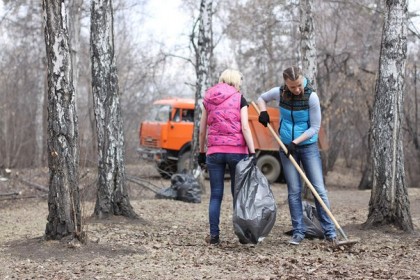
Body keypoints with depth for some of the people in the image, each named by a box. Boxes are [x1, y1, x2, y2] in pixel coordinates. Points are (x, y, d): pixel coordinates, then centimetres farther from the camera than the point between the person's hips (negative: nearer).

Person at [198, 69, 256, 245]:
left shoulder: (208, 100, 10)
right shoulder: (239, 99, 0)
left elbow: (202, 130, 11)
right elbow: (245, 128, -9)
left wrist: (201, 152, 19)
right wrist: (252, 152, -10)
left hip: (214, 151, 2)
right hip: (236, 150, -2)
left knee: (215, 195, 5)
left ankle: (214, 236, 1)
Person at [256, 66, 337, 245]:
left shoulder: (311, 97, -16)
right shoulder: (279, 93, -7)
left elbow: (314, 127, -11)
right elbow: (261, 99, 15)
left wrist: (296, 142, -19)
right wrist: (263, 112, -6)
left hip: (308, 145, -2)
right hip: (287, 147, 2)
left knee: (319, 189, -5)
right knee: (294, 191, 3)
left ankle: (330, 232, -1)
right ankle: (298, 232, 8)